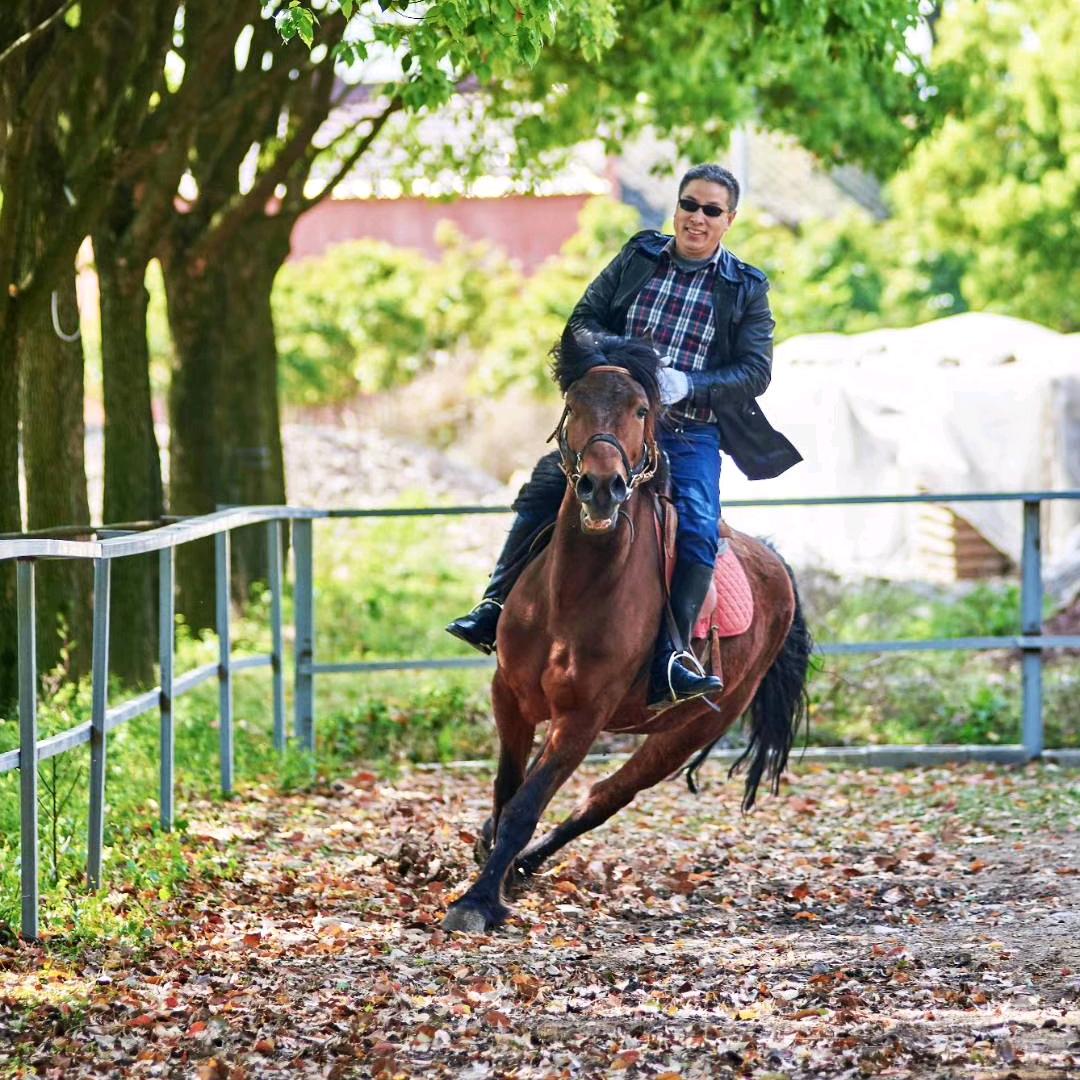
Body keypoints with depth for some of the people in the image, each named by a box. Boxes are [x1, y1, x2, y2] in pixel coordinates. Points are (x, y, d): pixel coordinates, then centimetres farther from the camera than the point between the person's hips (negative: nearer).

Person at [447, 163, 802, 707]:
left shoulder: (746, 289, 5)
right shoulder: (637, 259, 10)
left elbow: (755, 371, -3)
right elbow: (583, 320, 9)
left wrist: (689, 385, -20)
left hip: (690, 433, -2)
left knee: (698, 532, -22)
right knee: (541, 492, -14)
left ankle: (669, 660, -23)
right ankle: (496, 608, -5)